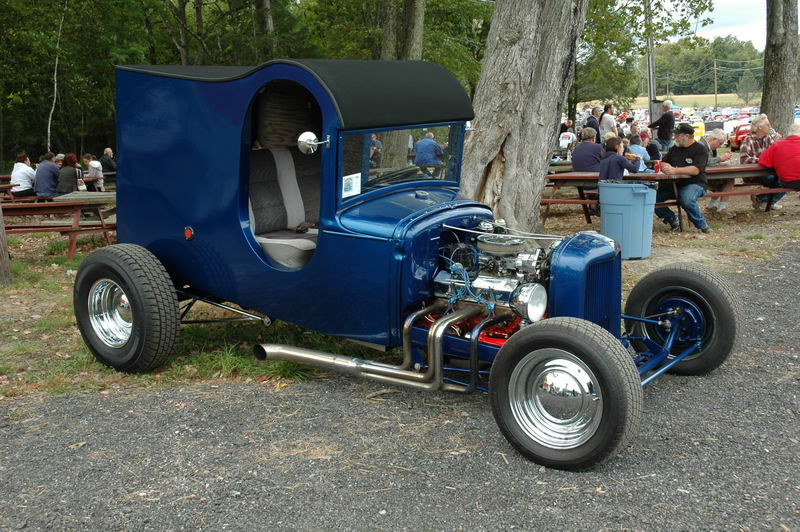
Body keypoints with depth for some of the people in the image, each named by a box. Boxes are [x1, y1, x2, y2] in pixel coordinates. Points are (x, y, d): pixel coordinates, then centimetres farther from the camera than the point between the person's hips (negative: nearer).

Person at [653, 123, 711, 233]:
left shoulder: (700, 150, -3)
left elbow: (696, 170, -18)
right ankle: (672, 219, 3)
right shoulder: (674, 149, 19)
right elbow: (662, 163, 18)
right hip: (674, 184, 6)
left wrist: (675, 170, -28)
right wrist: (666, 167, -8)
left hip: (694, 184, -6)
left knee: (687, 200, -39)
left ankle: (701, 224, -13)